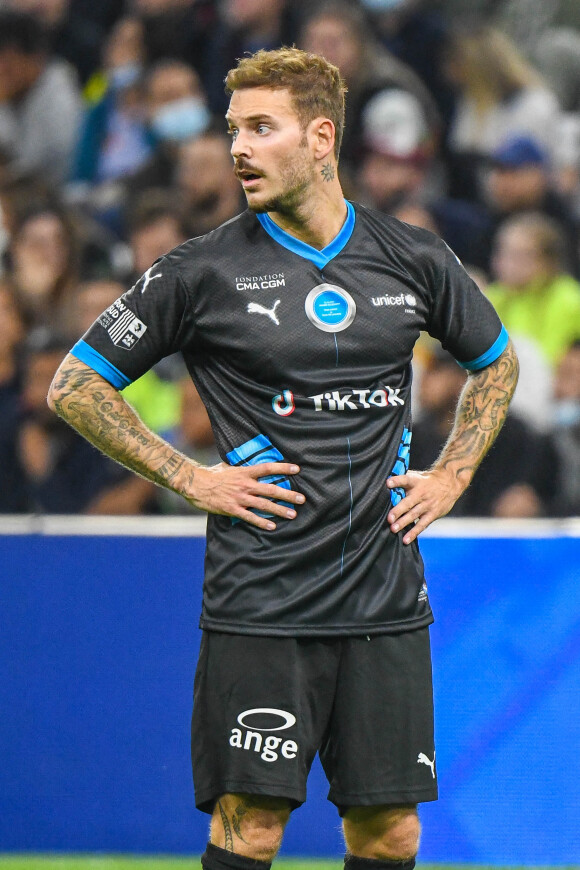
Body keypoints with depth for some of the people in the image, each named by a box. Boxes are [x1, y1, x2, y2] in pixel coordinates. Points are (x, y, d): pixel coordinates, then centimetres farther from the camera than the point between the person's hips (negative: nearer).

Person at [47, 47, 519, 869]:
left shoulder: (413, 259, 6)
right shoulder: (204, 271, -3)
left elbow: (496, 360, 25)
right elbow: (75, 384, 3)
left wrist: (452, 476, 12)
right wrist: (190, 477, -3)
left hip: (386, 601, 3)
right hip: (260, 606, -3)